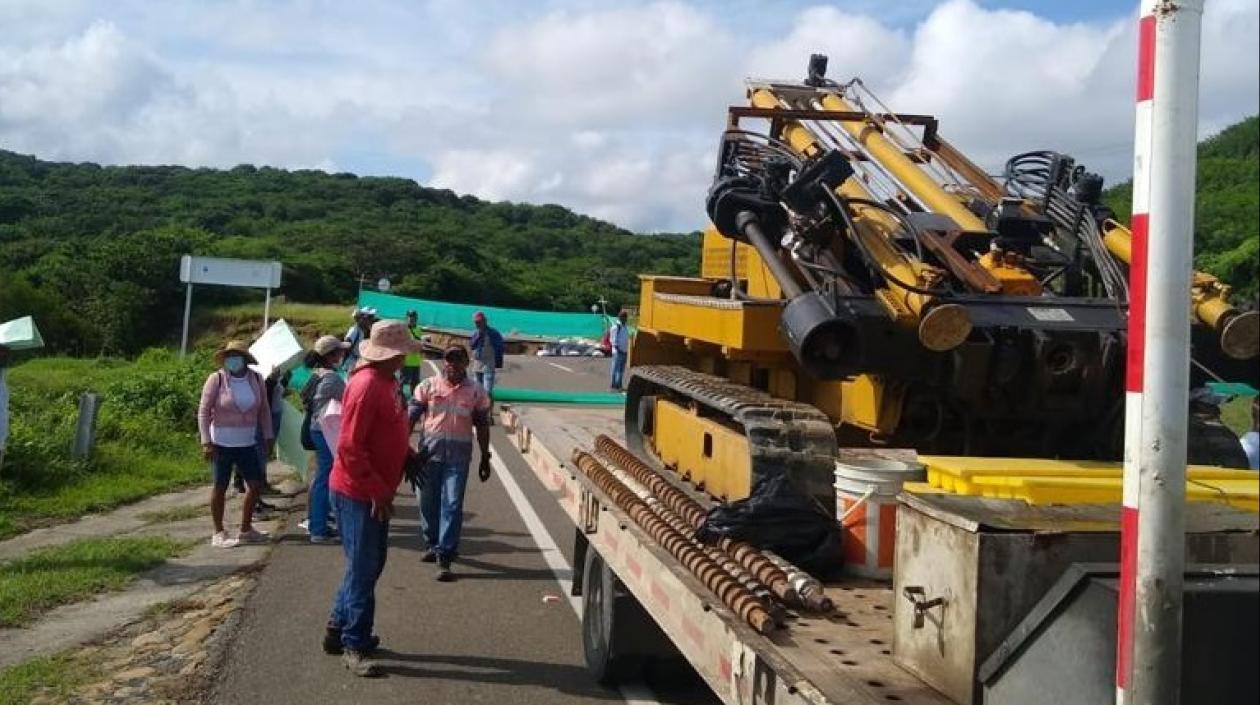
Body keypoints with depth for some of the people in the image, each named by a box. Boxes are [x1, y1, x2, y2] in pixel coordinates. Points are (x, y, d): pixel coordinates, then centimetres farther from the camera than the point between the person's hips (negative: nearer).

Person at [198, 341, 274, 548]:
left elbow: (264, 409, 10)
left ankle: (246, 529, 23)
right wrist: (206, 442, -14)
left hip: (247, 444, 5)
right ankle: (218, 533, 15)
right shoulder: (216, 379, -10)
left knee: (256, 484, 8)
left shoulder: (256, 379, 1)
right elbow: (203, 411, -9)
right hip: (222, 444, -5)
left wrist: (268, 436, 8)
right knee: (220, 487, 4)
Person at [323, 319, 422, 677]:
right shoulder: (367, 385, -22)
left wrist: (410, 457, 10)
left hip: (375, 492, 10)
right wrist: (376, 490, -22)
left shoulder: (387, 380, 8)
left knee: (369, 564, 18)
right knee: (363, 569, -1)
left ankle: (338, 629, 31)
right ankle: (354, 646, 10)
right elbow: (350, 447, -25)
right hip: (358, 493, -10)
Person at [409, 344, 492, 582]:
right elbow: (411, 417, 0)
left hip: (459, 455, -1)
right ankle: (432, 544, 34)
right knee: (427, 502, 12)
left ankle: (444, 558, -6)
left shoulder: (477, 392, 3)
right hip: (429, 451, 1)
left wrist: (485, 459, 9)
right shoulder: (427, 386, 2)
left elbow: (482, 426, 9)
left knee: (452, 506, -7)